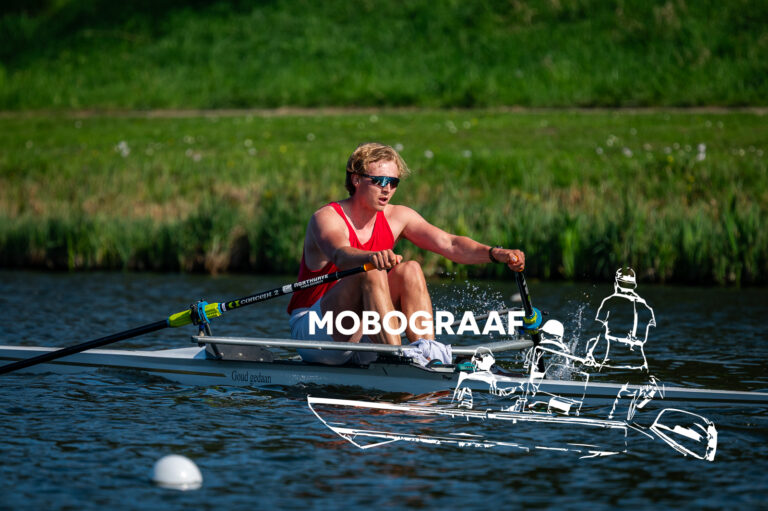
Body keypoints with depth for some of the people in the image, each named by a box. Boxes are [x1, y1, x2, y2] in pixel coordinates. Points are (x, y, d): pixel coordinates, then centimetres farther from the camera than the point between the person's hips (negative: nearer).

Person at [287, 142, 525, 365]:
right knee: (371, 273, -29)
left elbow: (449, 244, -10)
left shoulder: (397, 217, 1)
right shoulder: (326, 218, -16)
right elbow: (340, 255, -39)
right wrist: (372, 258, -61)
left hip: (359, 333, 6)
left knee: (410, 270, -14)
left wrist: (494, 254, -28)